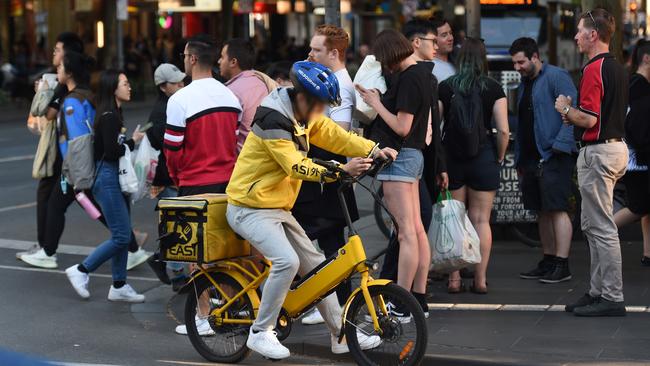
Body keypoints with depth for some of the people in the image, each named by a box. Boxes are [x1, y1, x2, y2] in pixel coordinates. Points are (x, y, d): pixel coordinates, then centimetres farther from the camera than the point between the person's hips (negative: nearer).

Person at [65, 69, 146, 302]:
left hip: (115, 180, 10)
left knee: (122, 235, 10)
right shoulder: (108, 117, -15)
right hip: (108, 179, -10)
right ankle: (81, 270, 3)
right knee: (121, 236, -8)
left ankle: (119, 286, 15)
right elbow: (111, 152, -21)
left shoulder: (114, 115, 15)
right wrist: (132, 141, -9)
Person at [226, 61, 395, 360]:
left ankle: (341, 335, 17)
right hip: (250, 209, -10)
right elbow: (296, 166, -30)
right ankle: (261, 333, -15)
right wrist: (341, 169, -41)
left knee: (315, 265, 9)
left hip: (278, 209, 10)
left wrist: (374, 151, -14)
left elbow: (336, 137, 2)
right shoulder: (273, 121, -23)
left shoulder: (305, 117, 7)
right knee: (287, 261, -28)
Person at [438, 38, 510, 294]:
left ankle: (454, 279, 9)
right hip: (483, 158, -1)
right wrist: (499, 158, 9)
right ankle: (480, 279, 7)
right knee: (481, 220, 6)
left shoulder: (445, 87, 0)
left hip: (451, 157, 1)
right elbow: (503, 130, -6)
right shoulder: (493, 88, -3)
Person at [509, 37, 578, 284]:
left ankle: (562, 266, -8)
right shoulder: (524, 84, 20)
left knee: (558, 210, -9)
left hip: (554, 157, -9)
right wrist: (519, 160, 22)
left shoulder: (556, 77, -8)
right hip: (531, 159, 9)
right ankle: (548, 262, 18)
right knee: (542, 212, 12)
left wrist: (560, 145, -24)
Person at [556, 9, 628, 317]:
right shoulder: (617, 68, 14)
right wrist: (574, 115, 16)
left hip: (598, 151, -10)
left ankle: (612, 298, -4)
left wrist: (565, 109, -5)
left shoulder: (594, 69, -17)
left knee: (601, 227, -7)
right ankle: (599, 291, 20)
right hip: (616, 146, 10)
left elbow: (589, 119, -23)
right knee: (592, 224, 16)